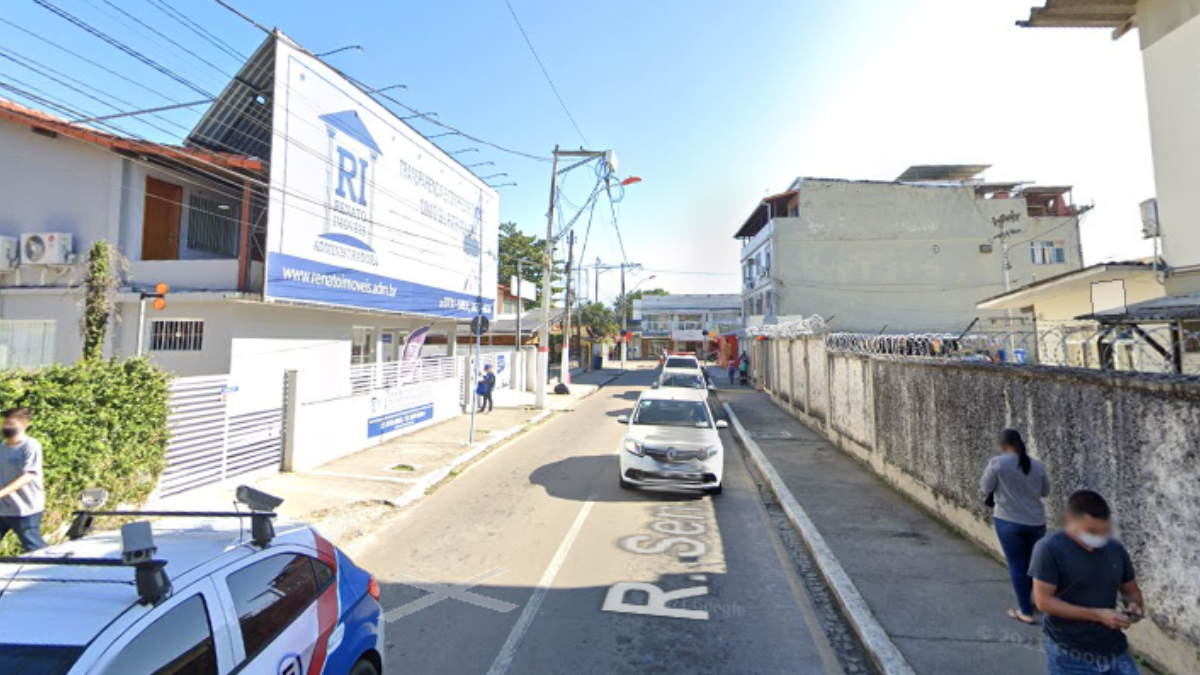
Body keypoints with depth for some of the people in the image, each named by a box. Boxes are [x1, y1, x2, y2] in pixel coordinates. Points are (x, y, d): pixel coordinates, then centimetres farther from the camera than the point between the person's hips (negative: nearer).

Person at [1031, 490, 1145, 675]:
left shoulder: (1116, 549, 1)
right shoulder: (1050, 549, -17)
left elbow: (1131, 590, 15)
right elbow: (1043, 601, -18)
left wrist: (1135, 605, -7)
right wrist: (1097, 615, -21)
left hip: (1115, 650, 6)